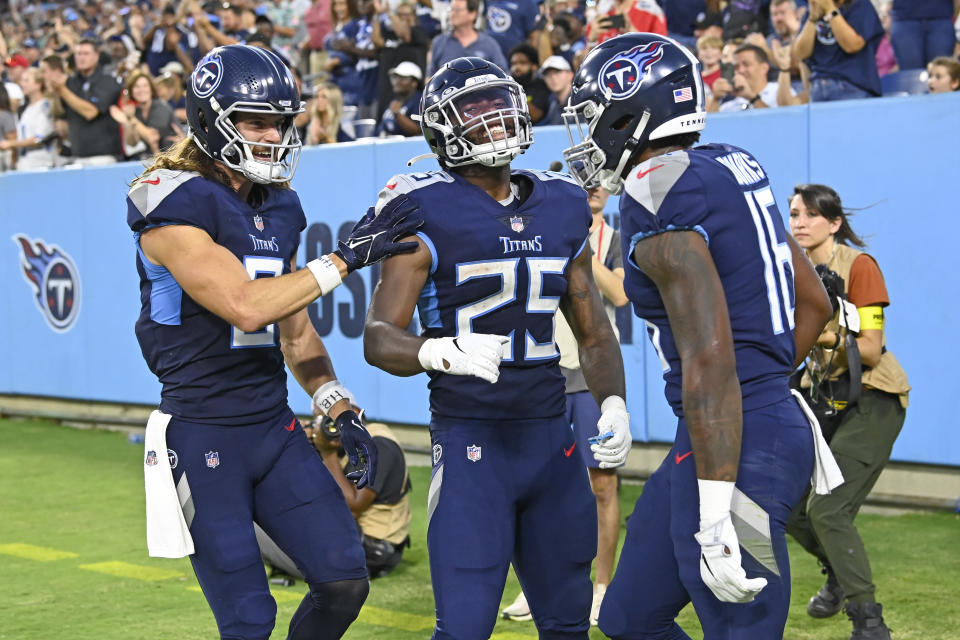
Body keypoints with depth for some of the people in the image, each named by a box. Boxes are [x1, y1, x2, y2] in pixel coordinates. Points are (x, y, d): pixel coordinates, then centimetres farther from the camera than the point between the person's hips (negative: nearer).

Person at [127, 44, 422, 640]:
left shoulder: (279, 205, 10)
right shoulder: (175, 204, -15)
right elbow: (245, 305, -25)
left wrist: (341, 411, 5)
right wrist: (345, 258, -20)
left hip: (275, 428, 7)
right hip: (201, 434, -7)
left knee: (344, 580, 3)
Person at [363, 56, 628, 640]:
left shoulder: (561, 209, 9)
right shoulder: (428, 213, -8)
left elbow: (595, 333, 16)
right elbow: (379, 338, -13)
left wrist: (614, 406, -1)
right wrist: (444, 352, -33)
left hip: (552, 437, 6)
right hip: (471, 439, -6)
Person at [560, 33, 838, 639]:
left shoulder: (660, 197, -16)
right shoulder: (735, 168, 11)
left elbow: (709, 356, -24)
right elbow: (815, 304, 19)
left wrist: (717, 513, -26)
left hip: (732, 446, -10)